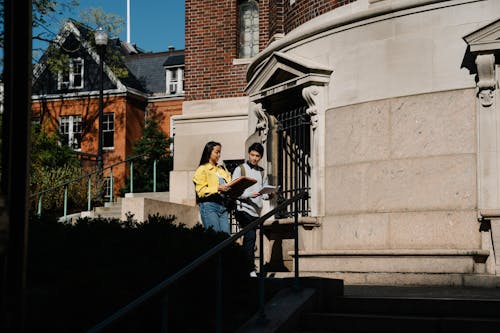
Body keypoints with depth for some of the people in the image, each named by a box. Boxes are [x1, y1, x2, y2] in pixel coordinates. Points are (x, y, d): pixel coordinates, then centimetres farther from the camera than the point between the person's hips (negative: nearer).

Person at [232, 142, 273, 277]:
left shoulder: (262, 172, 18)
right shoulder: (240, 169, 3)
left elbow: (264, 192, 17)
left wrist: (269, 195, -5)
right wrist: (250, 194, -19)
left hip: (256, 210, 5)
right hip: (244, 209, -5)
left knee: (248, 240, 7)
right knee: (250, 237, -17)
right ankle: (251, 269, -16)